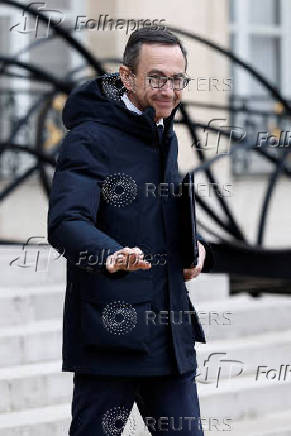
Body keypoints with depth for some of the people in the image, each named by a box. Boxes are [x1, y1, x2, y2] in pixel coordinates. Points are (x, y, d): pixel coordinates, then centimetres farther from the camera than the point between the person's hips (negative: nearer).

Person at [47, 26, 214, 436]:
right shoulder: (89, 138, -12)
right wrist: (111, 256, -46)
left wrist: (195, 246, 8)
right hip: (110, 333, -8)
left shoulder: (166, 136, 15)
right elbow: (66, 222, -25)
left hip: (171, 327, 8)